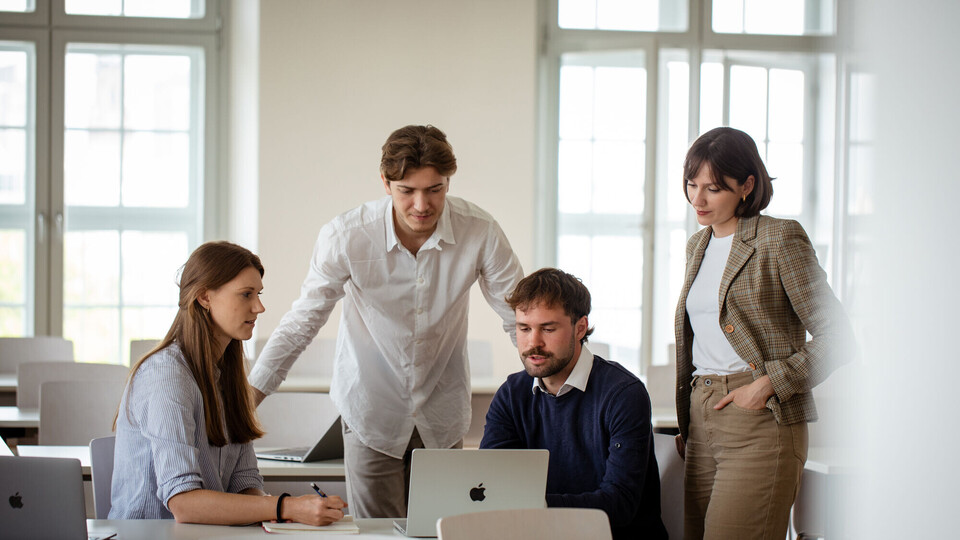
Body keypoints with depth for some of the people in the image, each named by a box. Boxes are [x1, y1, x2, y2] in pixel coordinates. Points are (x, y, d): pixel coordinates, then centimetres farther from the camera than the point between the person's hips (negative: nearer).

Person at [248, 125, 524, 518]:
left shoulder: (480, 232, -16)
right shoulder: (344, 237, -18)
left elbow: (521, 318, -5)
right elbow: (302, 322, -9)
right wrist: (246, 398, -12)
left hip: (442, 415, 1)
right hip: (372, 410, -1)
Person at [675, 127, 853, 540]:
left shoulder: (780, 238, -6)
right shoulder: (698, 246, 18)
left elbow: (835, 336, -9)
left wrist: (769, 384, -14)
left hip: (761, 425, -7)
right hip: (703, 421, 7)